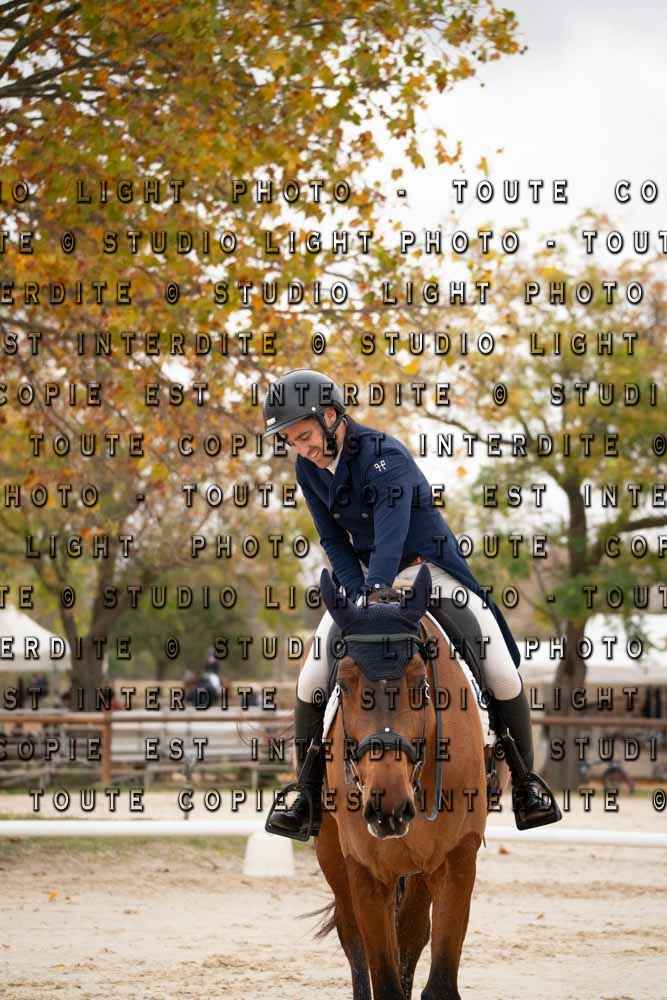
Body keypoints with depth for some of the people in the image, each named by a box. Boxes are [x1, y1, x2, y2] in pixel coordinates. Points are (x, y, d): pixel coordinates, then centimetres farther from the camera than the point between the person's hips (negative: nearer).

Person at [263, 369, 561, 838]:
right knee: (312, 683, -8)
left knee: (503, 673, -10)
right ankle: (309, 800, 3)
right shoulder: (309, 469, -7)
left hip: (429, 568, -5)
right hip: (363, 576, 5)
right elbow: (334, 541, -2)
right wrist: (358, 595, -17)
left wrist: (374, 593, -52)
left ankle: (526, 783, 10)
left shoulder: (387, 457, -27)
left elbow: (390, 537, -39)